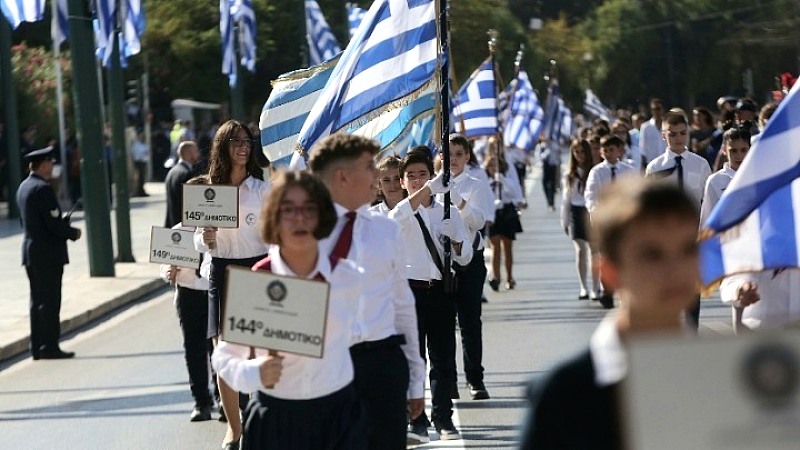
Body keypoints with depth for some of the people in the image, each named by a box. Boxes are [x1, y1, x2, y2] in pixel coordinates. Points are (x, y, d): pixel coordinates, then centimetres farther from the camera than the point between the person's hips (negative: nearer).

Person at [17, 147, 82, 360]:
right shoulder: (43, 188, -18)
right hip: (48, 254, -9)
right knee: (50, 301, -5)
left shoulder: (23, 187, 12)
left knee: (38, 301, 12)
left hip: (31, 252, 9)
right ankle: (49, 346, -4)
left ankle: (38, 347, 14)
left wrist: (63, 225, 14)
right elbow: (55, 223, -22)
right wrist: (73, 233, -4)